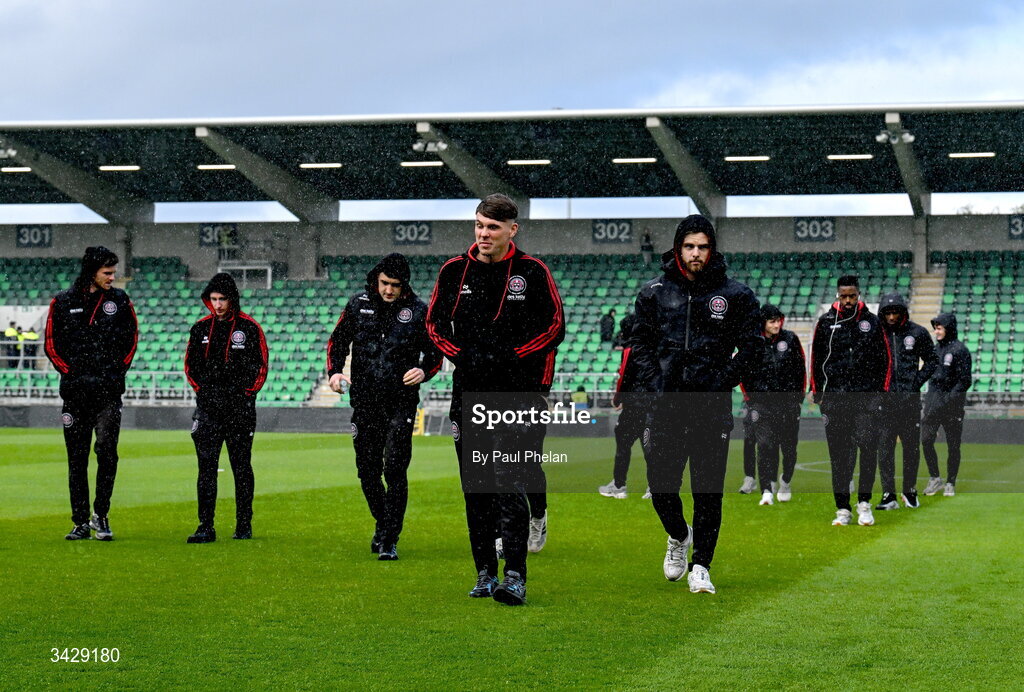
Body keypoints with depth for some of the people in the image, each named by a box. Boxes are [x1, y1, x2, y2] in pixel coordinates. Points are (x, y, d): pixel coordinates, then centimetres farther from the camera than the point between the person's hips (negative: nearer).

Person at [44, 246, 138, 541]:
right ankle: (81, 523, 11)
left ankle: (101, 514, 0)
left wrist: (119, 370, 3)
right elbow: (51, 344, 9)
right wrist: (69, 372, 0)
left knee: (107, 449, -14)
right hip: (75, 391, 1)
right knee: (77, 459, 4)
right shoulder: (62, 302, 6)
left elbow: (131, 338, 14)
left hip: (109, 390, -1)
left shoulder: (120, 300, 7)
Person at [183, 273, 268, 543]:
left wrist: (246, 393, -5)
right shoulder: (201, 328, 9)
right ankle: (206, 527, -4)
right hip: (208, 407, 3)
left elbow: (260, 365, 1)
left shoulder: (249, 328, -1)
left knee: (241, 467, 5)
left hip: (240, 408, -3)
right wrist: (201, 390, 6)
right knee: (206, 467, -3)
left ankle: (244, 526, 14)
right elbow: (190, 364, 17)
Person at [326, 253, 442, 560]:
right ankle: (383, 522, 32)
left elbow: (435, 352, 6)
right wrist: (334, 371, -1)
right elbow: (338, 340, 16)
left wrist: (424, 370, -15)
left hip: (401, 403, -3)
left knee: (395, 469, -11)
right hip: (365, 402, 3)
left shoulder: (418, 311, 0)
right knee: (367, 469, 8)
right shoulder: (359, 305, 6)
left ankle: (389, 540, -6)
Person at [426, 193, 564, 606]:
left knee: (510, 483, -11)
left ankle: (515, 577, -11)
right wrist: (462, 356, -2)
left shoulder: (532, 272, -2)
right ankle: (485, 573, 17)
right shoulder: (455, 271, 7)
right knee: (475, 487, 8)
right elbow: (434, 323, 15)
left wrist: (509, 355, -9)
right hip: (469, 395, 4)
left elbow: (554, 327, 2)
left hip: (517, 394, -4)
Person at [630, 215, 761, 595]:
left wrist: (723, 382, -4)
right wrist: (654, 384, -1)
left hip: (712, 405, -1)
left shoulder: (734, 295, 3)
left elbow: (750, 342, 6)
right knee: (661, 483, 0)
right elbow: (640, 342, 12)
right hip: (666, 404, 1)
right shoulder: (654, 292, 7)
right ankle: (678, 536, 31)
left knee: (708, 489, -1)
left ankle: (700, 566, 10)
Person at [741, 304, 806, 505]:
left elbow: (801, 368, 10)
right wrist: (750, 398, 5)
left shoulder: (790, 339, 2)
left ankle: (786, 481, 35)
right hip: (761, 402, -1)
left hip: (789, 401, 1)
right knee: (765, 446, -13)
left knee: (789, 446, 8)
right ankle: (767, 491, -14)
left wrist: (799, 396, 8)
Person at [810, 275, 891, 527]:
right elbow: (816, 359, 12)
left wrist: (881, 391, 6)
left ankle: (864, 503, 0)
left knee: (868, 446, -12)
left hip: (866, 396, 0)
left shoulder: (872, 322, 8)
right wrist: (818, 393, 7)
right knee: (839, 454, 1)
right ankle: (843, 509, 6)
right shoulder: (826, 322, 7)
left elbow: (884, 358, 12)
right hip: (835, 398, 0)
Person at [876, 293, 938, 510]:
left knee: (911, 446, 5)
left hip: (909, 397, 0)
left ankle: (910, 491, 19)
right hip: (884, 397, 0)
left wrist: (917, 381, 0)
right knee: (884, 446, -3)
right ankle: (888, 495, 1)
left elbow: (932, 360, 11)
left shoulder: (917, 333, 3)